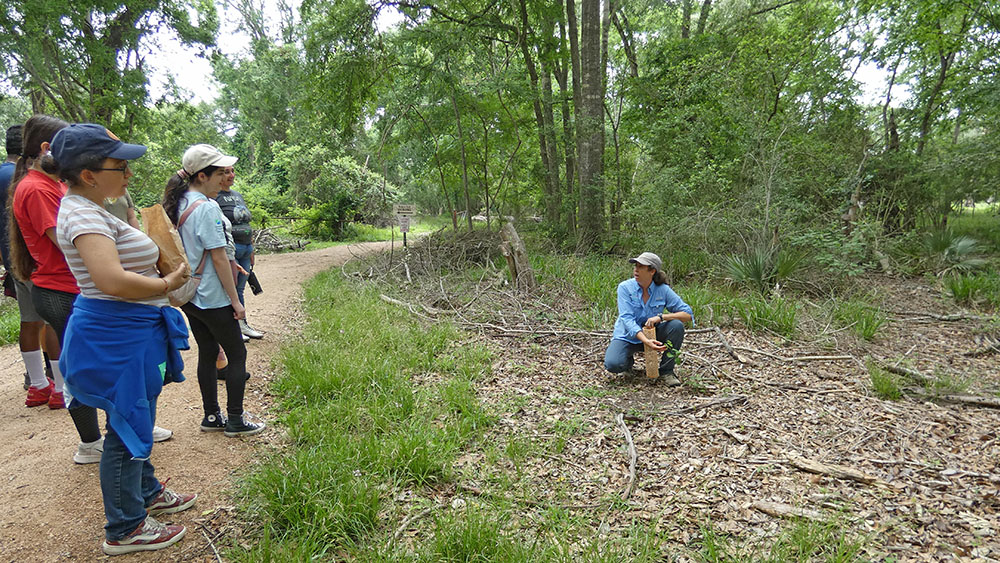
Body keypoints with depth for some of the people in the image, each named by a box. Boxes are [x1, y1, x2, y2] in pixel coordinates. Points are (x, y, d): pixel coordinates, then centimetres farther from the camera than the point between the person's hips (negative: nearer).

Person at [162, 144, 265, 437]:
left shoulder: (177, 204, 7)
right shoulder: (207, 208, -19)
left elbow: (182, 250, 15)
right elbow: (219, 259, -19)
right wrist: (235, 300, -14)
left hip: (188, 295, 9)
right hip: (212, 298, -9)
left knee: (207, 353, 16)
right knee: (237, 354, 4)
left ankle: (211, 416, 26)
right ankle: (235, 421, 11)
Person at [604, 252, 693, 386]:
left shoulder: (663, 290, -11)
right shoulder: (625, 287, -15)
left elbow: (688, 315, -13)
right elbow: (627, 318, -24)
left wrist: (661, 317, -29)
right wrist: (646, 341, -39)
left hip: (652, 333, 1)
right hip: (628, 336, -1)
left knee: (676, 325, -26)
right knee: (612, 365, -28)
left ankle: (666, 371, -9)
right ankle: (628, 359, 12)